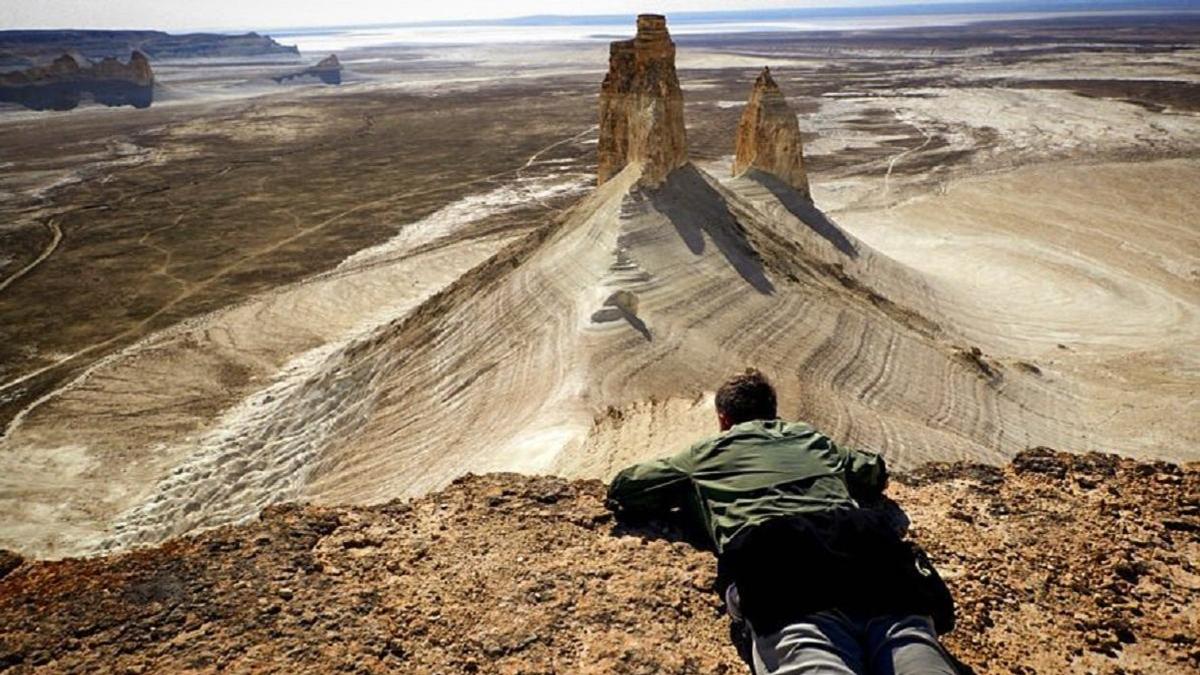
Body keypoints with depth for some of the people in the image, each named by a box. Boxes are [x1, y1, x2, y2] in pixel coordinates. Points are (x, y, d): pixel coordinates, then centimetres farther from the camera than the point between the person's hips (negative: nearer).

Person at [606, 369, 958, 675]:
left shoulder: (706, 455, 33)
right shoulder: (815, 441, 42)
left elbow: (622, 491, 40)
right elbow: (876, 473, 60)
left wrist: (684, 499, 54)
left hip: (775, 558, -3)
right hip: (864, 540, 4)